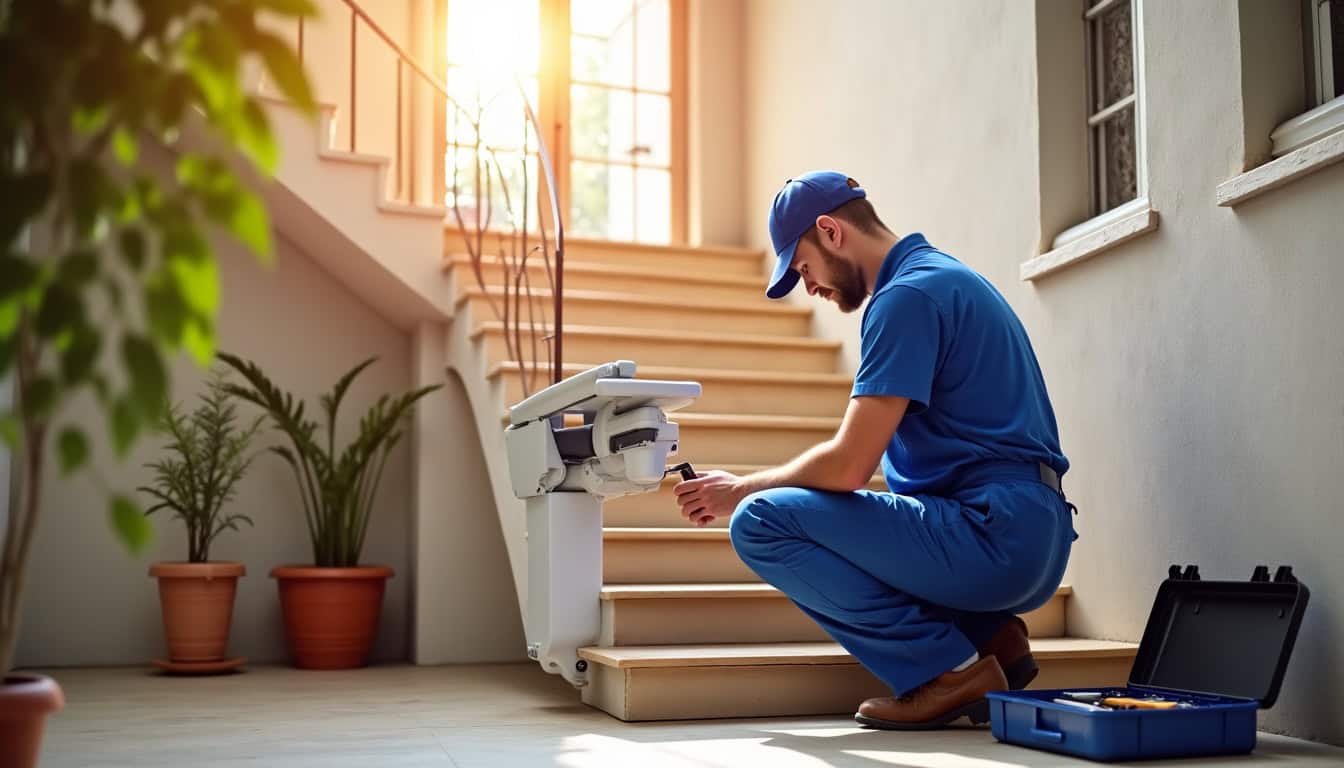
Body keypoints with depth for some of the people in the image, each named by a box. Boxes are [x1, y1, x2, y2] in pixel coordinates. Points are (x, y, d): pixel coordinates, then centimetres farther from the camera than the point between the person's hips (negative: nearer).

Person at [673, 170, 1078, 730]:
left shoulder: (907, 296, -13)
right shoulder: (943, 276, 19)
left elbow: (848, 465, -18)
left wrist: (740, 489, -1)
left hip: (994, 537, -10)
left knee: (760, 522, -14)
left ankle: (947, 667, -9)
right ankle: (985, 633, 10)